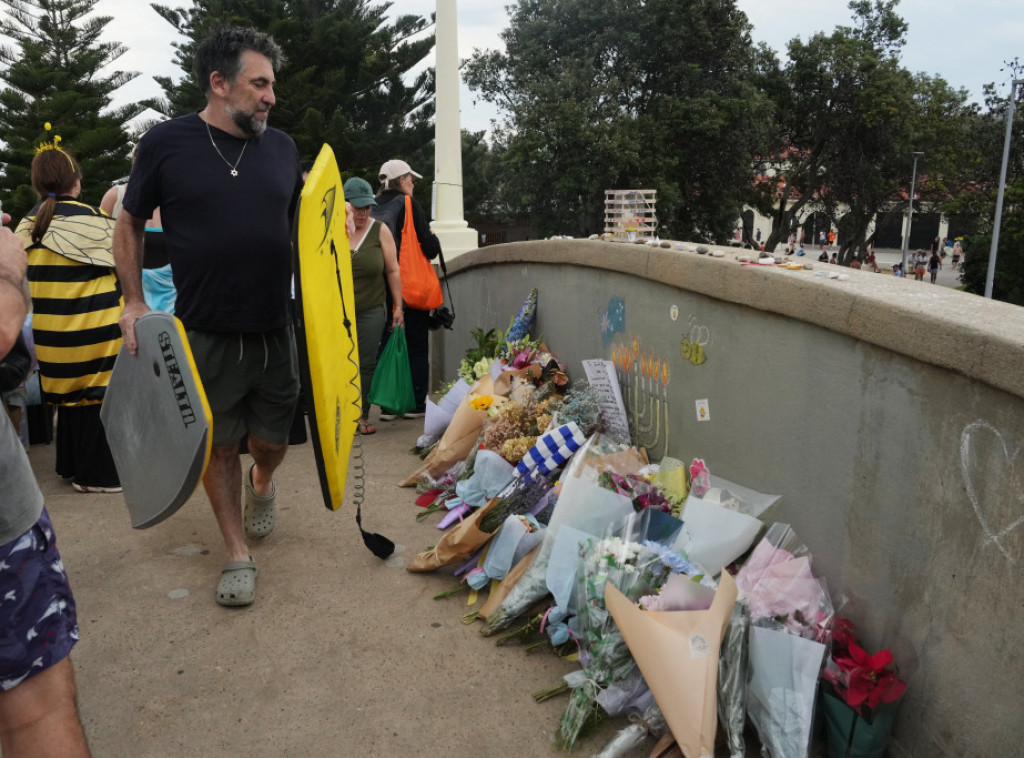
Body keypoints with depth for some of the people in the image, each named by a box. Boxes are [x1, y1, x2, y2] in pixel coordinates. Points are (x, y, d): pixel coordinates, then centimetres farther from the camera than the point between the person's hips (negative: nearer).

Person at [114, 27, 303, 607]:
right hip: (206, 334, -2)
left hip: (275, 330, 3)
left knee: (271, 439, 10)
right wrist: (134, 303, 2)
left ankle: (263, 482, 47)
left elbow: (306, 222, 20)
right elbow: (130, 225, 8)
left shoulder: (282, 147, 7)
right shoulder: (166, 143, -2)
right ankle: (238, 554, 24)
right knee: (219, 445, 6)